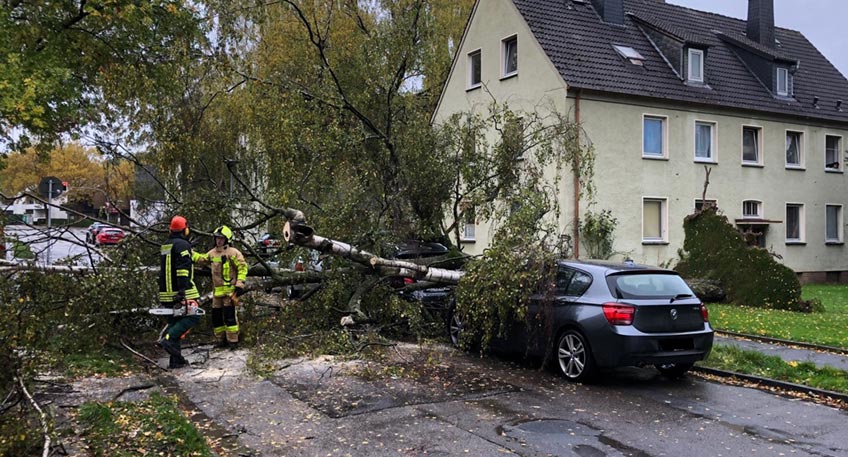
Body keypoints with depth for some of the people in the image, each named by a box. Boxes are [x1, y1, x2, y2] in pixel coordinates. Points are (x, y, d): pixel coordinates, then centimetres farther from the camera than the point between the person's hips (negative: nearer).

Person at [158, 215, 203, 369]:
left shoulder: (164, 247, 19)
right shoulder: (183, 245, -9)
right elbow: (182, 269, -20)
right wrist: (182, 290, -25)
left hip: (166, 293, 9)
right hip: (181, 292, -9)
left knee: (174, 323, 11)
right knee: (193, 316, -4)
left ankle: (176, 360, 9)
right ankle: (167, 339, -20)